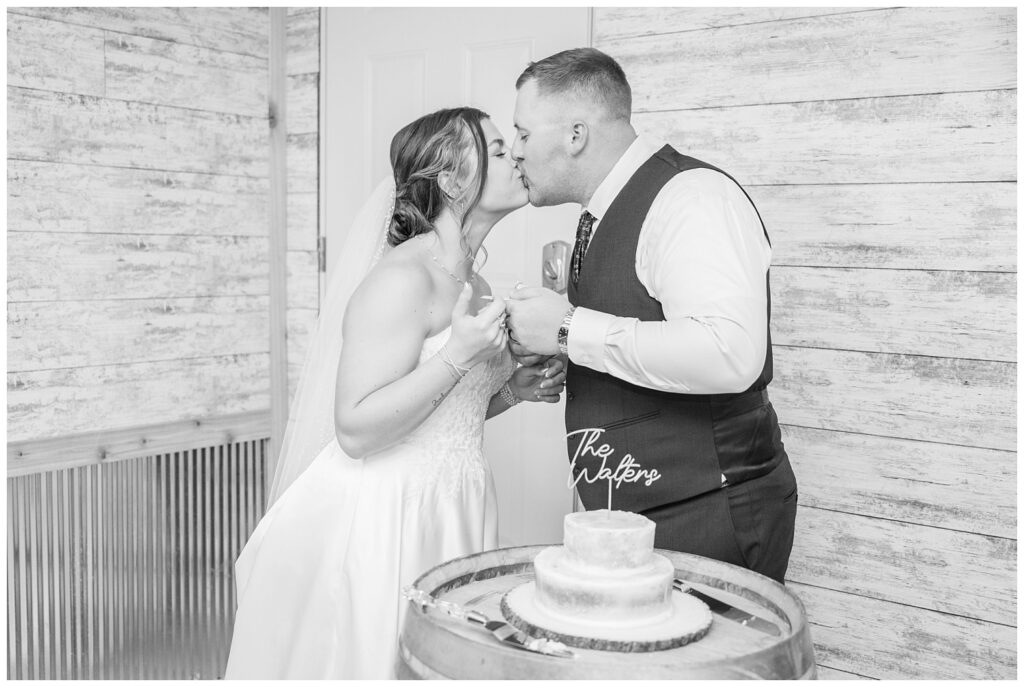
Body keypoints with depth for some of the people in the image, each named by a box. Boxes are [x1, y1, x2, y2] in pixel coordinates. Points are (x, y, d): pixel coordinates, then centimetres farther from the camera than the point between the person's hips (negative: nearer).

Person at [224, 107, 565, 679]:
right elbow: (356, 430, -20)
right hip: (381, 518, -8)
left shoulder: (472, 285, 11)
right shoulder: (403, 277, -17)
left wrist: (513, 390, 5)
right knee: (376, 657, 3)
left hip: (448, 515, 8)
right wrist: (458, 356, -24)